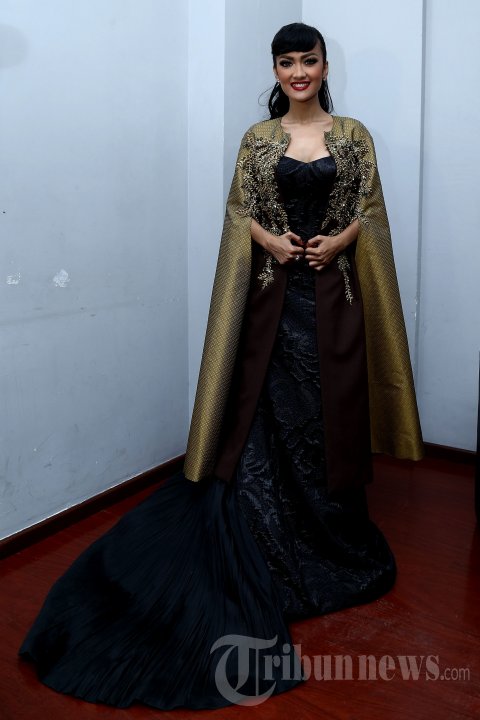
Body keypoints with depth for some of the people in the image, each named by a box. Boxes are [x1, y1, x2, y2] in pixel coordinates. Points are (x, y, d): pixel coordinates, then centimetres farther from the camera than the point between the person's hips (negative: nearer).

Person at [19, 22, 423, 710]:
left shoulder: (353, 134, 8)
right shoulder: (258, 137, 8)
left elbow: (371, 208, 6)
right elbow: (238, 209, 6)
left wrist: (337, 240, -11)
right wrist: (272, 240, -12)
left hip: (333, 292, 1)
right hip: (274, 291, 0)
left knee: (330, 413, 6)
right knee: (267, 413, 0)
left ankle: (333, 539, 26)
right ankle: (276, 554, 15)